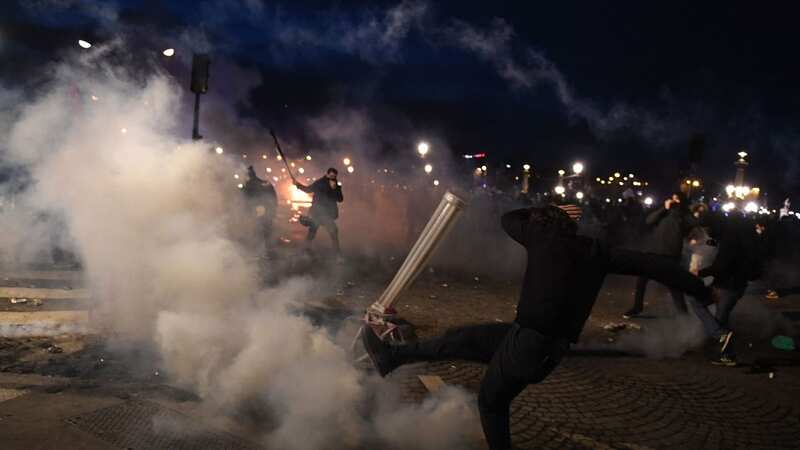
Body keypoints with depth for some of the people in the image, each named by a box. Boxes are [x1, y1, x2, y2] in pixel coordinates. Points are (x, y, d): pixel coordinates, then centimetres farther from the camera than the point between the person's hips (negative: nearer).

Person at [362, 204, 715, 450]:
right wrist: (702, 290, 14)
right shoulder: (598, 253, 9)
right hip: (551, 348, 6)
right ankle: (392, 357, 23)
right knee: (462, 338, 17)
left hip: (527, 341, -6)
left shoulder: (544, 236, -3)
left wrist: (543, 212, 30)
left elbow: (508, 220, 16)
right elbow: (652, 265, 7)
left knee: (491, 401, 18)